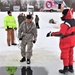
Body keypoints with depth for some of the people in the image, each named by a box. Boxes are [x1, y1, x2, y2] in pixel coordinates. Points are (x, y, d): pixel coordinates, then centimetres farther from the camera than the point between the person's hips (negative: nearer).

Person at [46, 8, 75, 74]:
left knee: (65, 55, 6)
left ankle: (65, 69, 16)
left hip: (66, 42, -8)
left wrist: (51, 34, -23)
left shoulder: (66, 24, -26)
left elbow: (61, 33, -29)